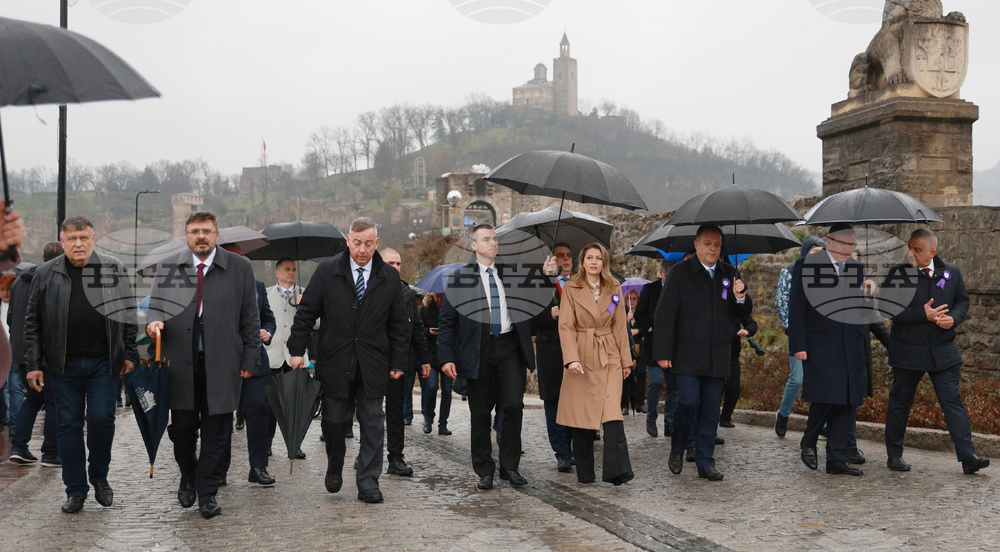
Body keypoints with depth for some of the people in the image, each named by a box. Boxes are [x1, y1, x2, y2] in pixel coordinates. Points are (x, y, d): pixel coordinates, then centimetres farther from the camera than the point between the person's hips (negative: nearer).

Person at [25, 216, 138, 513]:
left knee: (102, 419, -5)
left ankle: (99, 476, 19)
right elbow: (32, 322, 7)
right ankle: (76, 491, 14)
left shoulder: (113, 269, 4)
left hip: (104, 362, -1)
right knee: (69, 425, 4)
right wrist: (33, 364, 2)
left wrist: (129, 354, 3)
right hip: (63, 365, 1)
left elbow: (128, 314, 7)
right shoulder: (46, 274, 4)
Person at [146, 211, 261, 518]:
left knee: (217, 430, 2)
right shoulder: (167, 268, 10)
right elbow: (155, 305, 15)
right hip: (180, 362, 1)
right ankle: (188, 477, 32)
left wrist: (250, 359, 1)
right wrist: (154, 321, -10)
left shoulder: (240, 268, 5)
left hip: (222, 364, -1)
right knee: (182, 426, 5)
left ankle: (207, 492, 14)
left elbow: (250, 318, 6)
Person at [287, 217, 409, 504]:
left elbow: (399, 325, 7)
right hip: (335, 362, 0)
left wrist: (398, 362, 3)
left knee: (373, 423, 1)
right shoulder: (327, 272, 1)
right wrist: (297, 350, -3)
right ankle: (334, 468, 33)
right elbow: (306, 313, 3)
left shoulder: (390, 277, 4)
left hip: (373, 366, 1)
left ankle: (368, 482, 8)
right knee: (334, 421, 7)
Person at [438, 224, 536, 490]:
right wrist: (446, 357, -7)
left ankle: (510, 466, 8)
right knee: (480, 413, 4)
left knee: (513, 406, -6)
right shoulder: (460, 277, 5)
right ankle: (484, 470, 17)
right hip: (478, 350, -2)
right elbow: (446, 320, 2)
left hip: (509, 348, 2)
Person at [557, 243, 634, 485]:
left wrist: (625, 359, 8)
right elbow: (565, 326, -5)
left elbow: (620, 326, 11)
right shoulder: (571, 289, 1)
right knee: (581, 416, 2)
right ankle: (585, 473, 13)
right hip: (581, 357, -1)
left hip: (609, 358, 1)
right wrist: (572, 358, -17)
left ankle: (617, 470, -14)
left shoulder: (614, 289, 9)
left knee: (612, 413, -11)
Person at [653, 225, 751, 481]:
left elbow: (744, 313, 16)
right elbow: (665, 313, -3)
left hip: (718, 358, 4)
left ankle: (705, 462, 14)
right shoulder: (680, 272, 0)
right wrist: (663, 352, -9)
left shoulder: (730, 274, 12)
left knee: (711, 410, 5)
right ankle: (677, 449, 14)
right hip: (686, 355, -3)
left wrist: (740, 298, -8)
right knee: (688, 402, -11)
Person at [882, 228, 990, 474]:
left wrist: (953, 318, -9)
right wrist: (923, 315, -18)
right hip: (908, 350, -2)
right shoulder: (898, 273, -5)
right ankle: (894, 455, 20)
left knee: (953, 401, -2)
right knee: (900, 403, 7)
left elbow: (963, 301, 12)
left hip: (943, 350, 2)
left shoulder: (951, 272, 5)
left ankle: (967, 456, -2)